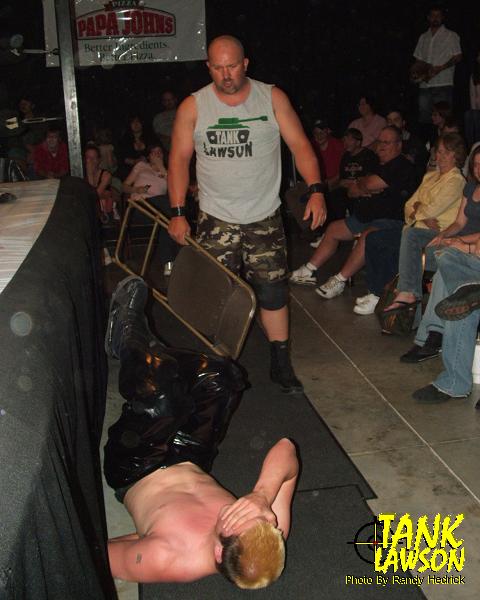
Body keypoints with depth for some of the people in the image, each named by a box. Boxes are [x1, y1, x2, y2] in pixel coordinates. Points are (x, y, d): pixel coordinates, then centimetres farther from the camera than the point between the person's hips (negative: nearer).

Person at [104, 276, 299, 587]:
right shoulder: (273, 535, -30)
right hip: (192, 465, 4)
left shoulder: (170, 559, -43)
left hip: (136, 474, -4)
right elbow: (286, 451, -23)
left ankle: (129, 342, 12)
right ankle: (136, 341, 21)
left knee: (160, 378, -25)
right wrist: (262, 497, -40)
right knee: (222, 373, -3)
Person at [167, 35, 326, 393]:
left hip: (265, 217, 0)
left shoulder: (272, 98, 0)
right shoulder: (193, 107, 0)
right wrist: (178, 213, -6)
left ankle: (281, 363, 17)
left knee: (273, 291, 3)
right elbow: (179, 160, 2)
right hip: (216, 219, 0)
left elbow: (300, 145, -2)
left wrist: (316, 190, -16)